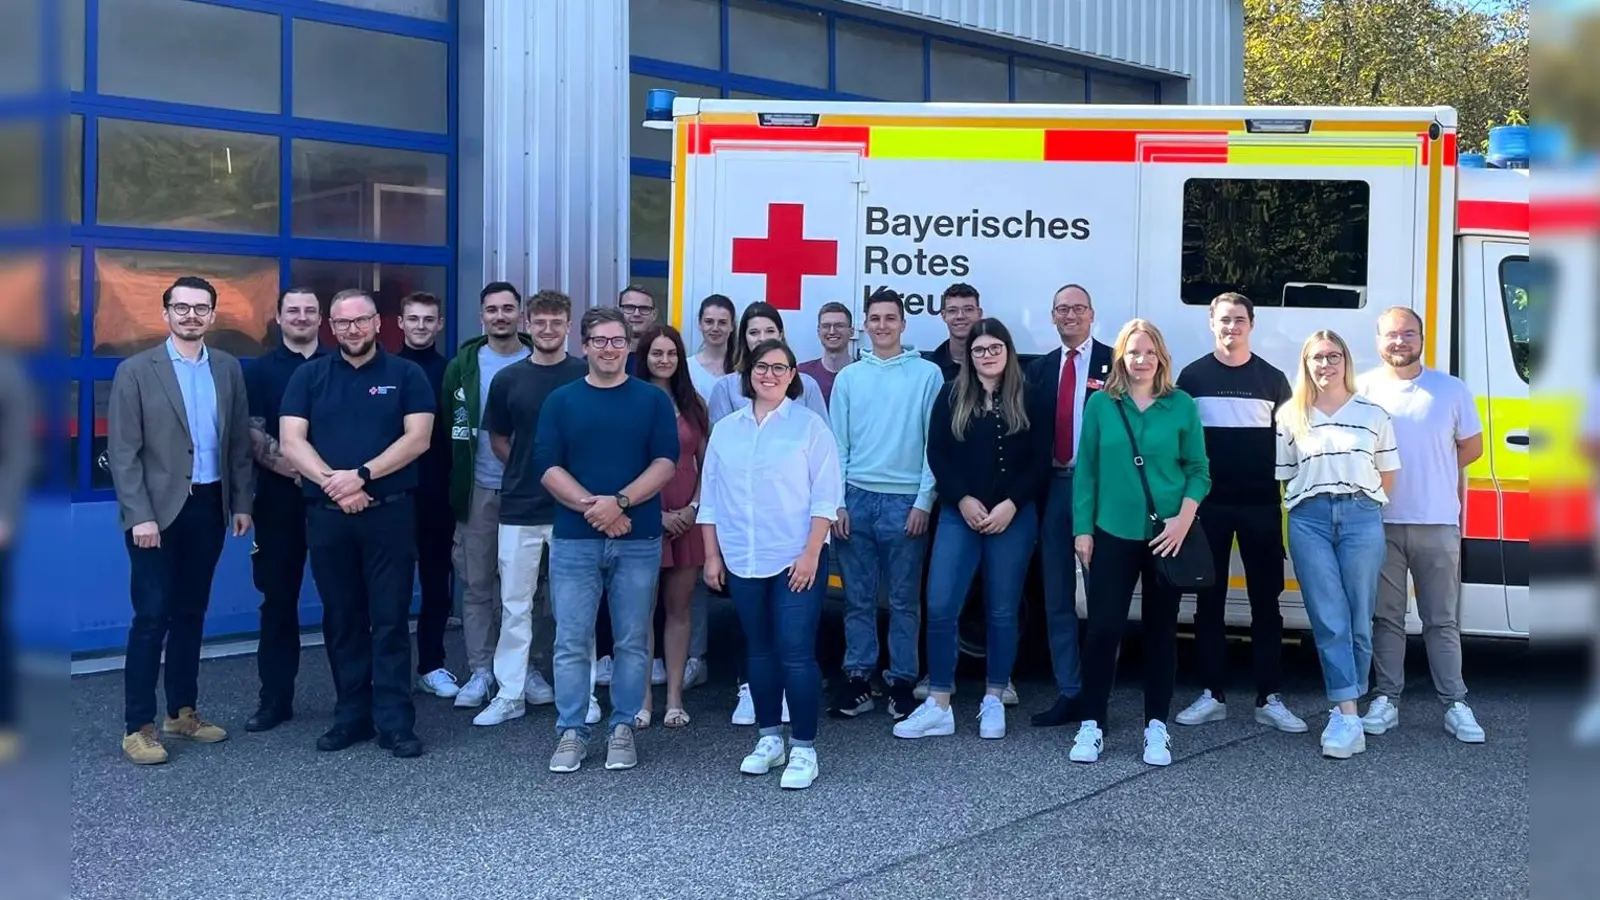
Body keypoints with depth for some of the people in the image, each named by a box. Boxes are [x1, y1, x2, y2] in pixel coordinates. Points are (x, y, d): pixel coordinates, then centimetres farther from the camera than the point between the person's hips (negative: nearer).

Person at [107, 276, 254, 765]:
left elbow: (240, 441, 11)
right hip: (158, 509, -4)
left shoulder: (228, 368, 8)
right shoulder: (135, 371, -5)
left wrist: (242, 501, 6)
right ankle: (138, 726, 4)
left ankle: (182, 711, 23)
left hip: (209, 506, 4)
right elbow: (122, 451, -8)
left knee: (191, 613, 12)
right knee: (152, 616, -3)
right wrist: (140, 515, -14)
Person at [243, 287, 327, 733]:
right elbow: (252, 432, 0)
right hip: (280, 496, 0)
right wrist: (288, 466, -14)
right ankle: (276, 697, 12)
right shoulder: (260, 370, 8)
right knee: (279, 597, 5)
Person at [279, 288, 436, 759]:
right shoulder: (309, 376, 8)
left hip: (391, 512, -2)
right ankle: (351, 715, 17)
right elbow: (291, 441, -2)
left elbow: (417, 438, -6)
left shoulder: (406, 374, 4)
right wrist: (334, 483, -16)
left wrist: (362, 476, -16)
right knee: (341, 619, 9)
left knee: (390, 619, -1)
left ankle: (395, 721, 2)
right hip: (327, 515, 2)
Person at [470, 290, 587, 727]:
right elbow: (498, 440, 13)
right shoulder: (508, 379, 4)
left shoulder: (587, 375, -2)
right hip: (519, 508, 2)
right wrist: (526, 472, 5)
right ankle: (510, 694, 15)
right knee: (515, 603, 7)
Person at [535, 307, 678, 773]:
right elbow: (547, 467, -1)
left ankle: (623, 729, 16)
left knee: (632, 642, 6)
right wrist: (590, 505, -15)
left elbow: (666, 463, -4)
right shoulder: (561, 401, 6)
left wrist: (620, 501, -17)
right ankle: (571, 731, 10)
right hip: (574, 539, 0)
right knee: (571, 642, 1)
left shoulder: (653, 400, 5)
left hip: (639, 540, 0)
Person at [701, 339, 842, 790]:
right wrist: (712, 555, 7)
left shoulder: (809, 426, -3)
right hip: (742, 561, 4)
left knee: (796, 652, -7)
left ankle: (803, 749, 1)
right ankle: (768, 738, 23)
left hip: (796, 559, -4)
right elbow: (712, 498, 11)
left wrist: (811, 554, -13)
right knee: (759, 650, 12)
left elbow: (825, 497, -6)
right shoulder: (726, 430, 9)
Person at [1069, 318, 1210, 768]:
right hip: (1113, 533, 0)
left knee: (1161, 629, 8)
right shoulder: (1100, 403, 1)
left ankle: (1156, 728, 16)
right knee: (1103, 627, -3)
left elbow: (1198, 470, 2)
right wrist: (1083, 528, -1)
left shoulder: (1182, 405, 0)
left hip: (1166, 535, 0)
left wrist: (1185, 518, -12)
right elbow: (1086, 470, 3)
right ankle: (1091, 726, 7)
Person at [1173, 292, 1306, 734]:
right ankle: (1212, 695, 13)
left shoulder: (1272, 378, 5)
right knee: (1209, 601, 5)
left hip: (1261, 506, 1)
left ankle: (1269, 699, 9)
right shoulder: (1193, 376, 3)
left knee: (1265, 601, 3)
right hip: (1209, 504, 0)